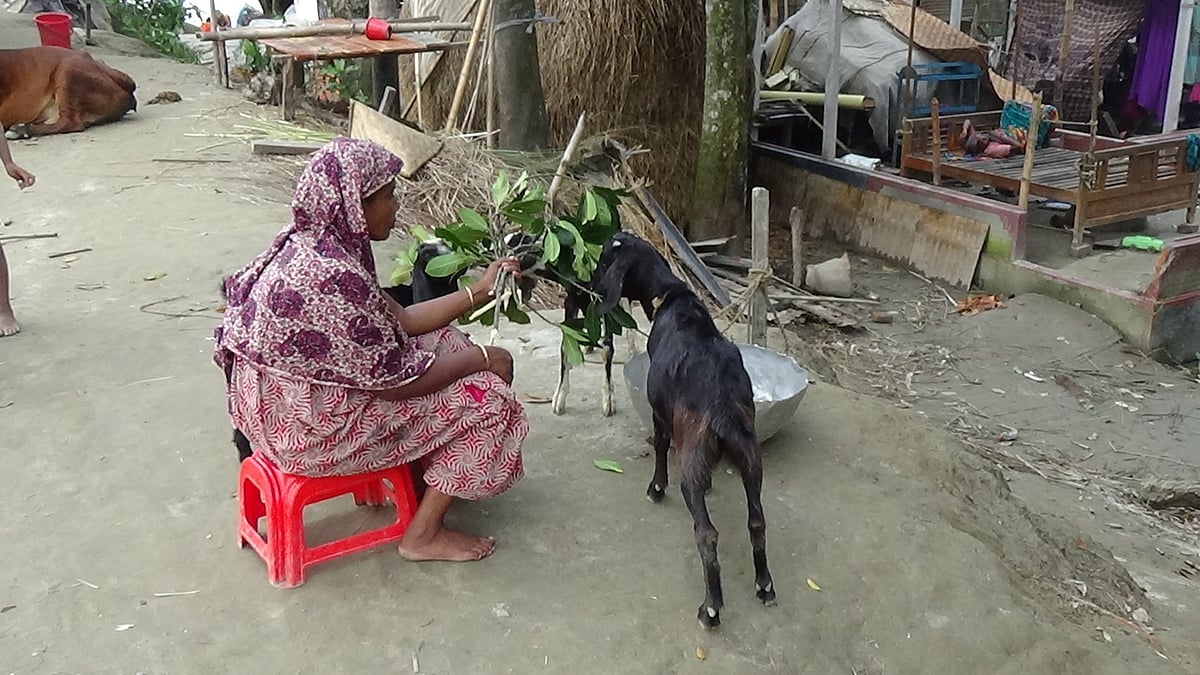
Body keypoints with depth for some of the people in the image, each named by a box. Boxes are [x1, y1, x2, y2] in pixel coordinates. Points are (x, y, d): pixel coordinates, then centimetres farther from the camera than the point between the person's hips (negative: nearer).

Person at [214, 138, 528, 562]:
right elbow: (395, 382, -22)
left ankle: (417, 478, 28)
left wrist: (480, 291, 5)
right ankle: (423, 535, 10)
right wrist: (484, 358, -9)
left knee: (440, 342, 17)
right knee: (481, 398, -3)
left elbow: (397, 321, 5)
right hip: (309, 427, -9)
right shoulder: (335, 278, -31)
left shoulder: (310, 244, -2)